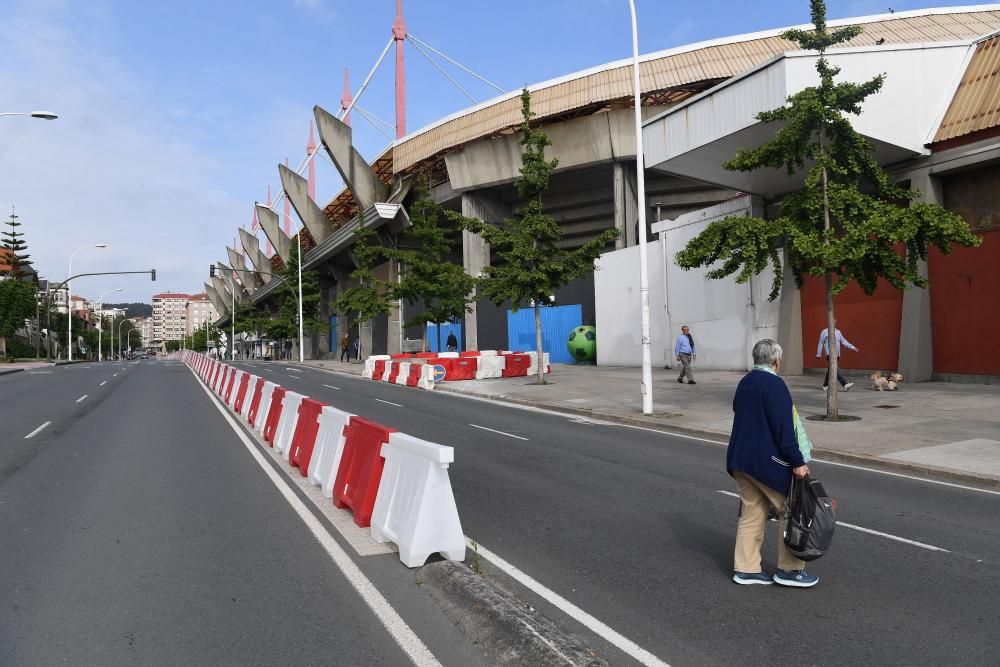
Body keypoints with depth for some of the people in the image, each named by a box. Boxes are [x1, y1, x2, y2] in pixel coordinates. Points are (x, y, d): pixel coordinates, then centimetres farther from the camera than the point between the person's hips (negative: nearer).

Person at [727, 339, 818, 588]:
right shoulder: (774, 384, -15)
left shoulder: (744, 383, 11)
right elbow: (784, 429, -19)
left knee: (751, 513, 12)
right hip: (767, 462, -8)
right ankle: (789, 569, 13)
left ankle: (745, 568, 16)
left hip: (740, 459, 8)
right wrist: (797, 462, -15)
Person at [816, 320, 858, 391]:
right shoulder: (825, 332, -1)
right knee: (836, 370, -16)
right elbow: (820, 343, 2)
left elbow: (844, 341, 12)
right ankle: (845, 385, -24)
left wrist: (853, 347, 1)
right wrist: (818, 354, 1)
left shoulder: (838, 332, 14)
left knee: (830, 371, 12)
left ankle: (825, 386, 22)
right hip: (830, 354, -6)